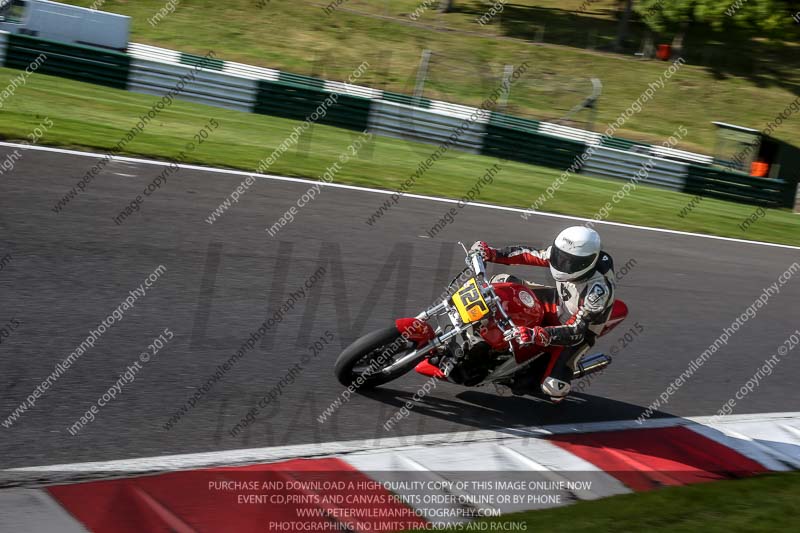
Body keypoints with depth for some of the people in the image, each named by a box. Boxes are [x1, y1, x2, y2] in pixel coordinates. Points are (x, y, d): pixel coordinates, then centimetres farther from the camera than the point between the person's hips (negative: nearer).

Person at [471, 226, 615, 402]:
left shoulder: (598, 290, -39)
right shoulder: (565, 253, -22)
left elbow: (576, 331, -38)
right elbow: (531, 255, -9)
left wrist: (536, 335, -52)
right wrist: (492, 253, -21)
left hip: (580, 330, -6)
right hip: (559, 303, 6)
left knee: (553, 387, -24)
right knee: (501, 282, -4)